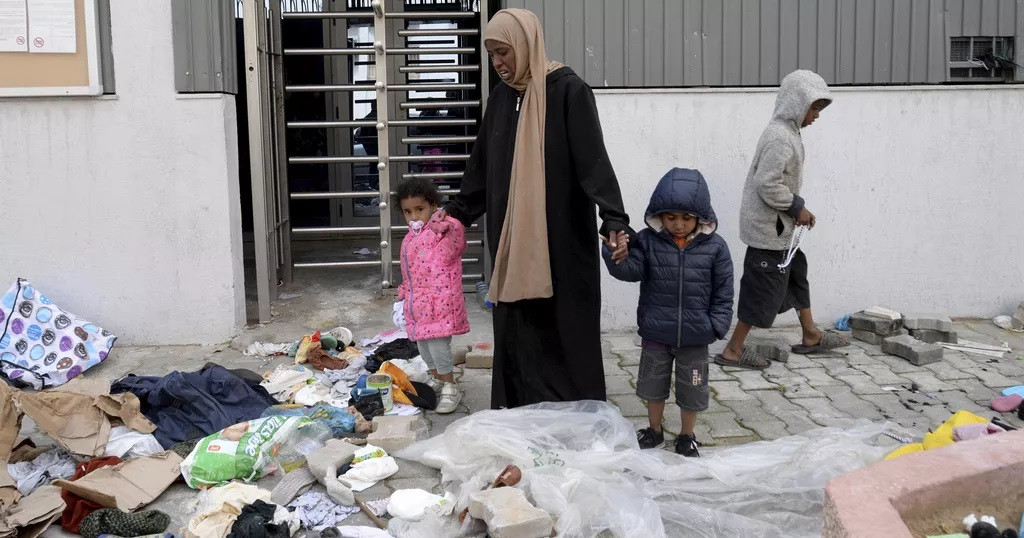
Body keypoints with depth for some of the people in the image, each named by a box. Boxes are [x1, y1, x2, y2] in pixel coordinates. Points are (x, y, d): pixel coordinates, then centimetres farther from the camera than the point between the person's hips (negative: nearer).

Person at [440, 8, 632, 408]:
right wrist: (458, 211, 22)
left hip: (561, 238, -6)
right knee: (516, 330, 8)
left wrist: (614, 220, -26)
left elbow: (594, 158, -17)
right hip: (511, 238, 6)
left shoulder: (568, 91, -9)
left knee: (562, 329, 0)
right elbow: (482, 164, 19)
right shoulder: (501, 96, 11)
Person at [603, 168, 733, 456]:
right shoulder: (648, 241, -7)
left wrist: (717, 325, -9)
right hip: (656, 333, 1)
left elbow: (723, 292, -3)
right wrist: (617, 256, -34)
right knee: (653, 384, 17)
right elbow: (631, 271, -15)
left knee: (691, 390, 12)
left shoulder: (714, 246, -8)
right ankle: (654, 430, 39)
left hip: (694, 336, -1)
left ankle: (686, 437, 33)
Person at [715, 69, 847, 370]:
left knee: (796, 272, 21)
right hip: (769, 228, -11)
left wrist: (797, 209, 11)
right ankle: (733, 351, 6)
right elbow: (768, 184, -28)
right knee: (763, 288, -3)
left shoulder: (785, 132, 10)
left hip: (778, 226, 11)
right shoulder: (781, 139, -22)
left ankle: (811, 336, 35)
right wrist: (797, 207, -17)